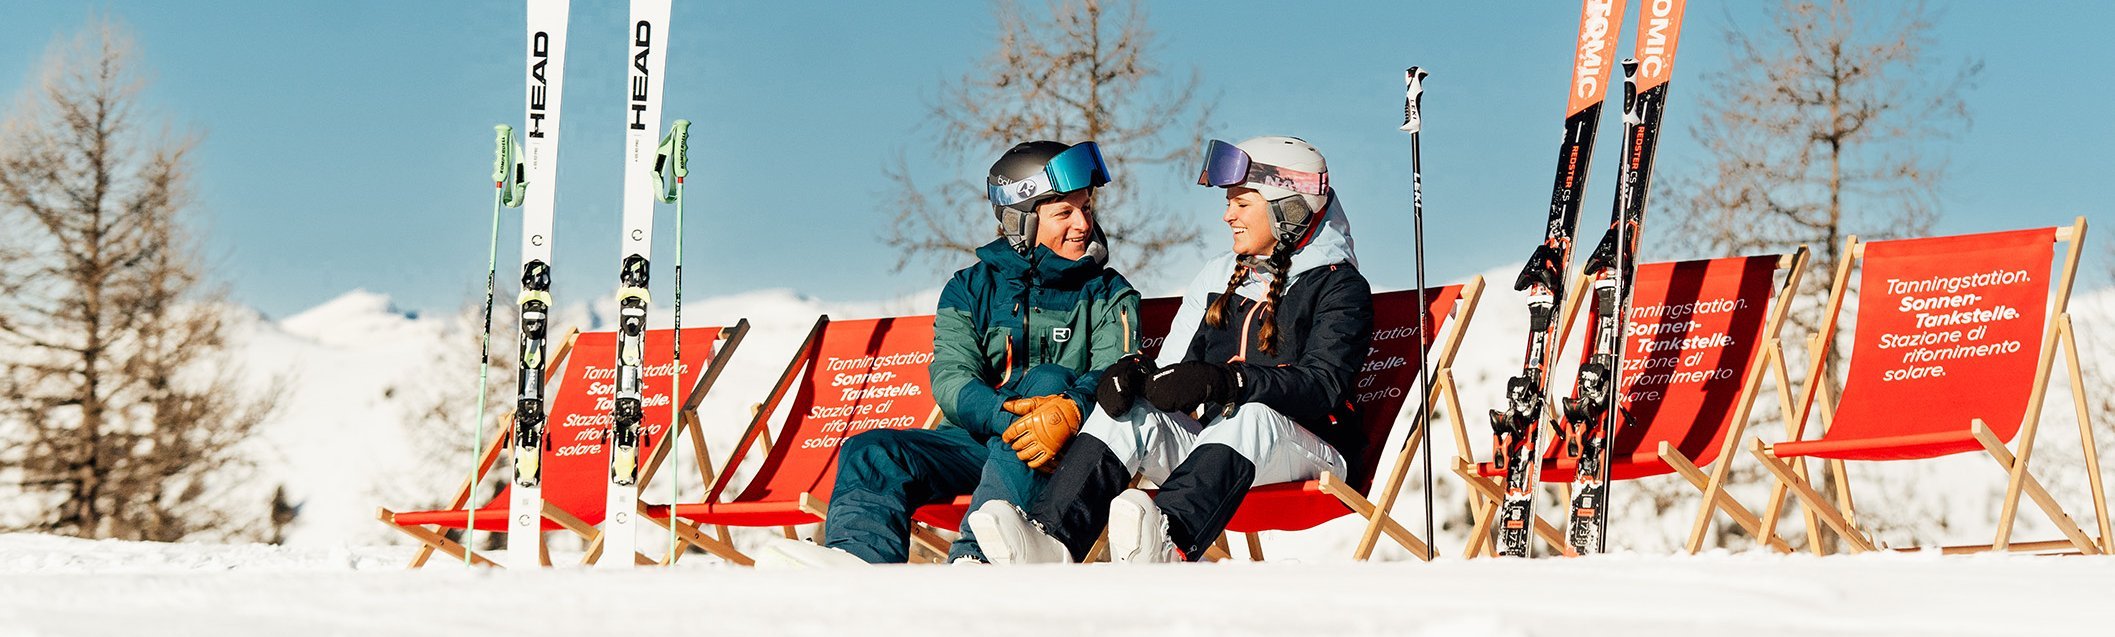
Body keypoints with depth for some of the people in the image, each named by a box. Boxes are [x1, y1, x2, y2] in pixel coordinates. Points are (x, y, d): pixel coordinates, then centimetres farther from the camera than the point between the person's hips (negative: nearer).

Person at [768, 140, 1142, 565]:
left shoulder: (1109, 294, 10)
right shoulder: (970, 289, 11)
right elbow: (951, 379, -4)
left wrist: (1068, 411, -34)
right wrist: (1001, 417, -27)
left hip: (1066, 450, -2)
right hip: (974, 440, 3)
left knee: (1049, 381, -34)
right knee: (872, 452, -22)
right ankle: (858, 554, -53)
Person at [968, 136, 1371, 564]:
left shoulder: (1339, 286, 0)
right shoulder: (1217, 277, 18)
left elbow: (1322, 386, -17)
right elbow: (1175, 374, 13)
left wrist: (1225, 381, -32)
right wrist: (1137, 372, -12)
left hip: (1306, 453, -5)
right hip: (1203, 445, 5)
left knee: (1251, 414, -38)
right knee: (1130, 409, -22)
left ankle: (1166, 542, -65)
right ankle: (1051, 538, -47)